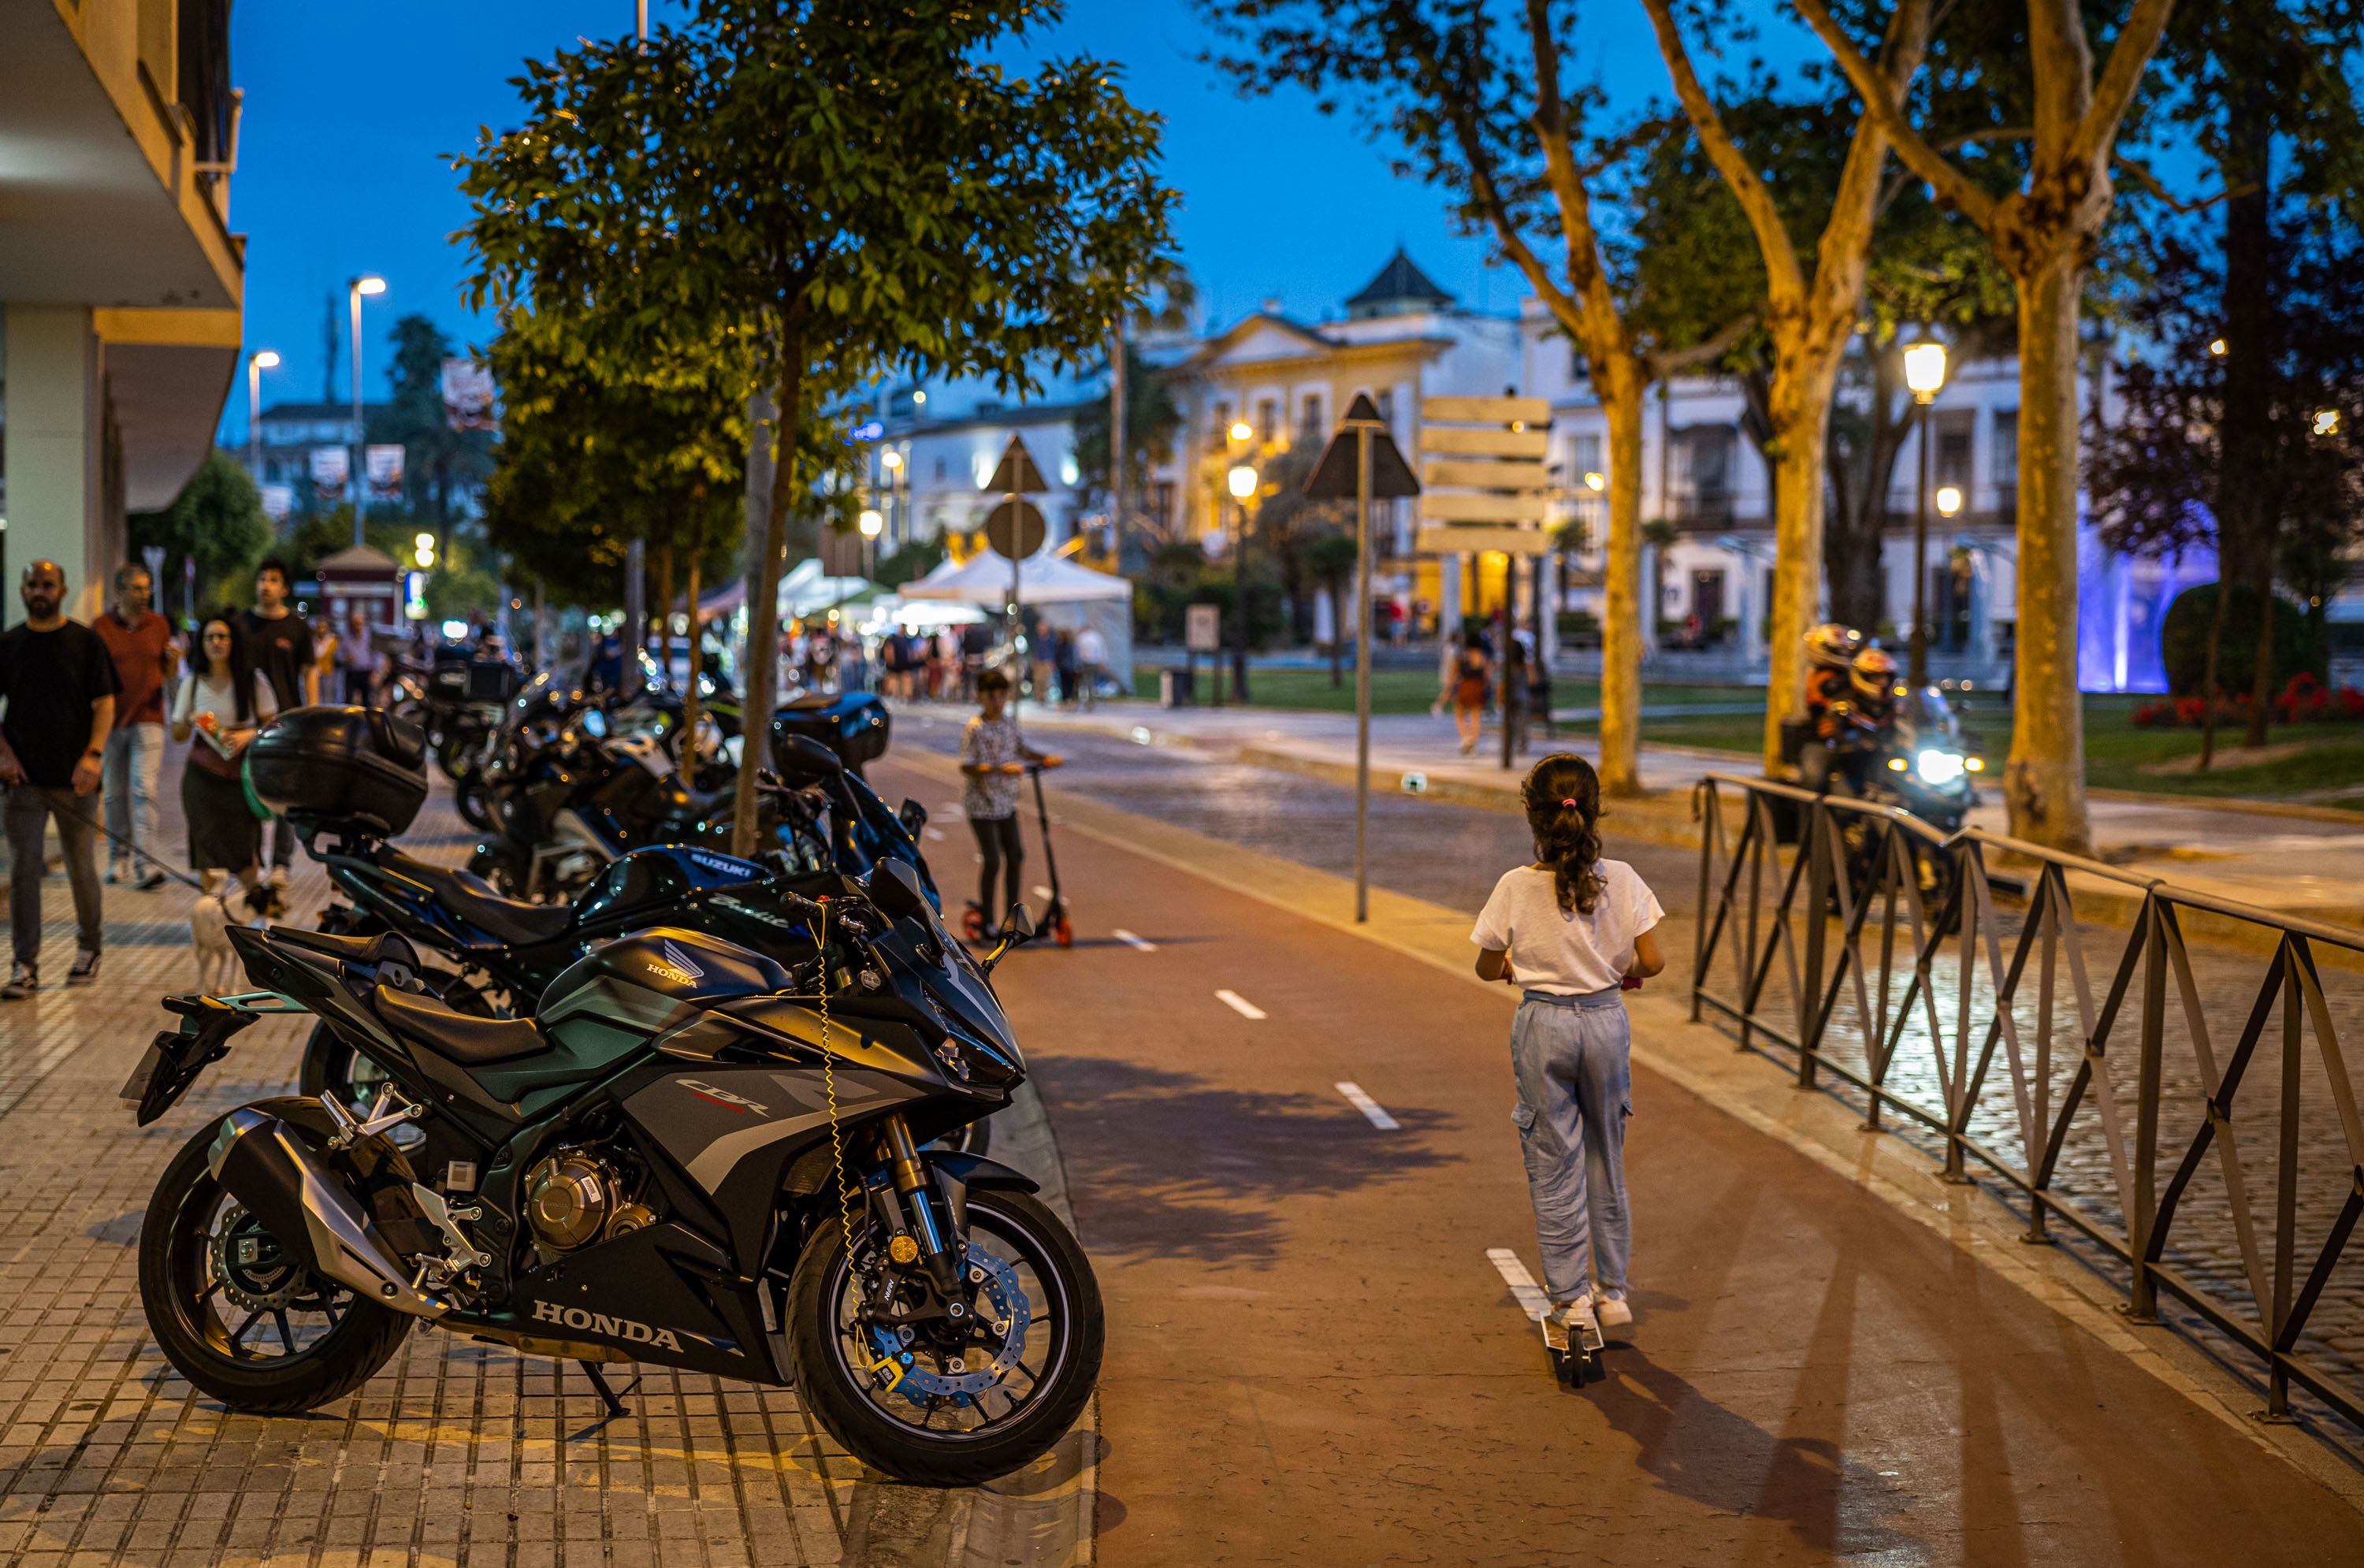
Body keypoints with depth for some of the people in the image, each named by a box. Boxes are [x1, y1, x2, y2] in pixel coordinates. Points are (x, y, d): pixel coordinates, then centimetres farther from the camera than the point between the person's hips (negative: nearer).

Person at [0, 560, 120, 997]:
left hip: (75, 779, -1)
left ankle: (88, 949, 26)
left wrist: (93, 754, -16)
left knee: (82, 869, 7)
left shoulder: (86, 642, 1)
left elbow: (104, 703, -3)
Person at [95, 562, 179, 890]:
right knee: (114, 794, 7)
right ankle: (119, 859, 21)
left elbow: (167, 675, 11)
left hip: (148, 719, 0)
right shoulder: (102, 627, 0)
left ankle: (145, 866, -15)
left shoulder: (159, 625, 6)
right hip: (111, 721, 0)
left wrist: (174, 661, -9)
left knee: (144, 789, -10)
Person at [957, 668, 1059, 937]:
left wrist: (1045, 758, 2)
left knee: (1014, 856, 11)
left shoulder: (1009, 722, 4)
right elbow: (967, 768, -24)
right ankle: (987, 920, 8)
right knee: (992, 862, -6)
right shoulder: (975, 729, -17)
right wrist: (1001, 769, -35)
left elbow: (1022, 750, 19)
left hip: (1006, 802, 7)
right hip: (981, 804, -7)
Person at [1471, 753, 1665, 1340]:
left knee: (1554, 1164, 8)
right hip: (1606, 1021, 2)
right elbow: (1652, 961, -7)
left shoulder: (1516, 887, -12)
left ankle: (1569, 1293, 12)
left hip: (1543, 1026, -2)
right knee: (1607, 1158, 16)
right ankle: (1613, 1291, 22)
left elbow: (1488, 968, -3)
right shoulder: (1620, 880, -9)